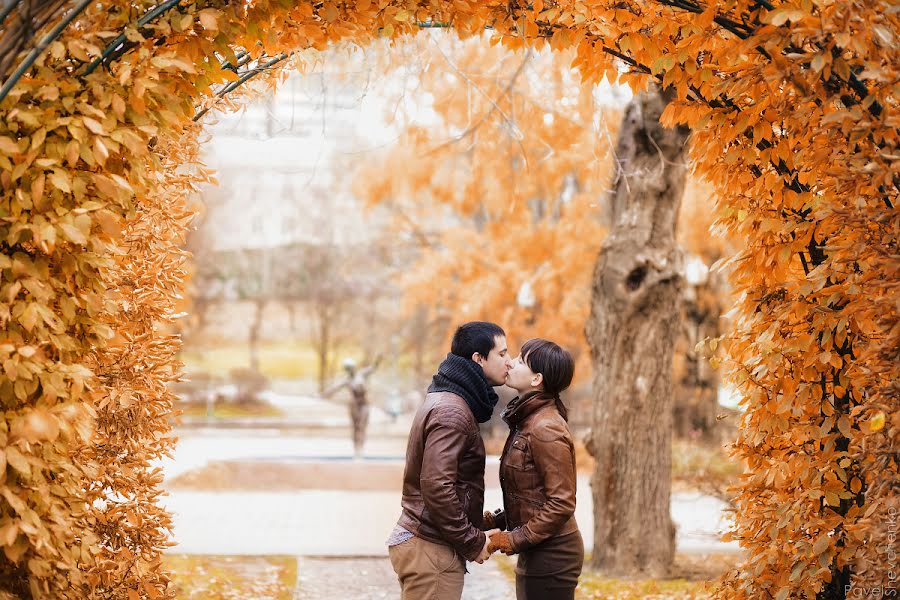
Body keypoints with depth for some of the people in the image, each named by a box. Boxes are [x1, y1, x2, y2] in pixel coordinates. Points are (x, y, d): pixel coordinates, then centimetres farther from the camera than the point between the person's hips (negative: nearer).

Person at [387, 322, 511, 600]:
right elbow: (436, 486, -25)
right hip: (431, 550, -10)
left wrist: (477, 530, 13)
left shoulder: (444, 399, 15)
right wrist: (472, 541, -15)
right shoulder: (452, 412, -17)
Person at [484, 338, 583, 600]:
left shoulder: (546, 430, -19)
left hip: (551, 557, -9)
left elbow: (562, 503, -21)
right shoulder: (527, 421, 10)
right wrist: (496, 520, 6)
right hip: (535, 554, 9)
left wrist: (516, 539, -17)